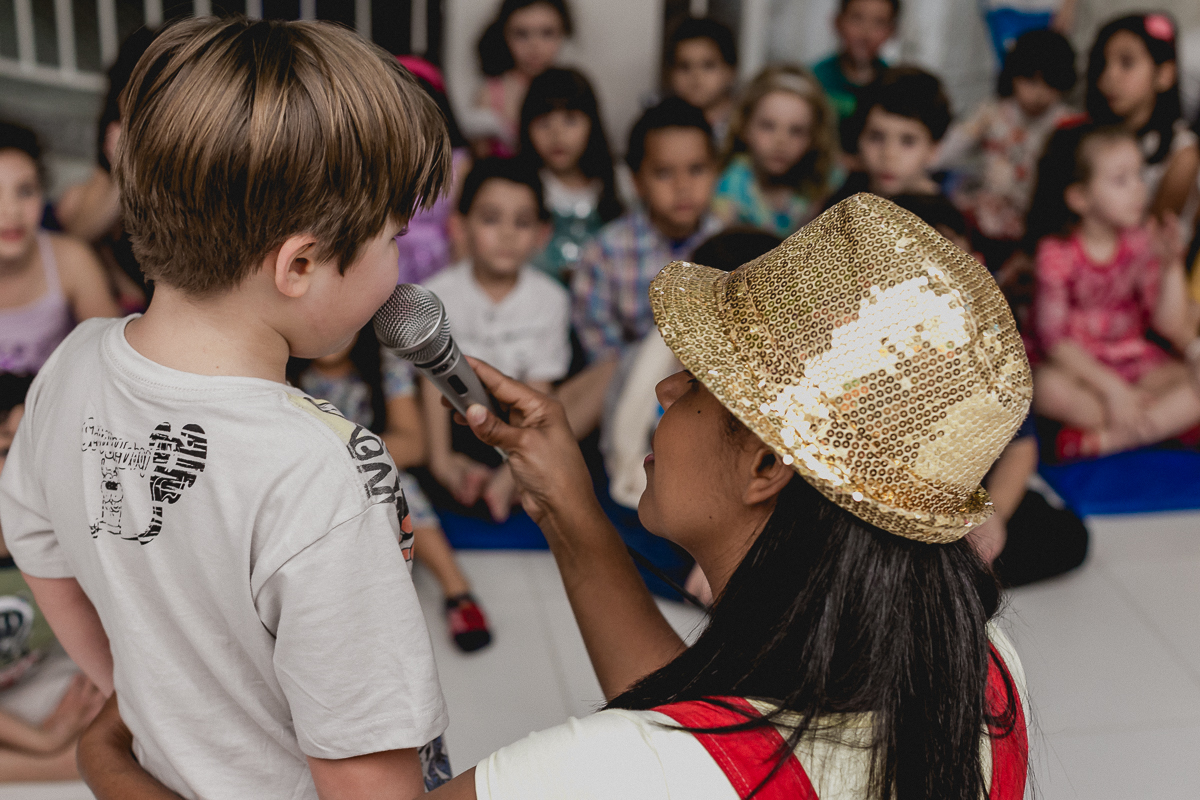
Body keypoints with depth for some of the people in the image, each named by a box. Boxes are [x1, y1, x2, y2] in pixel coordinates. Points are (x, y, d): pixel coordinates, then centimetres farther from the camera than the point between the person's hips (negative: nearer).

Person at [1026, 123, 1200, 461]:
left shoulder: (1142, 242, -2)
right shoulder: (1057, 253, -14)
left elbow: (1169, 323, -6)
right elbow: (1054, 337, -16)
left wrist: (1172, 264, -19)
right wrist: (1111, 387, -22)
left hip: (1137, 361, 4)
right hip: (1078, 366, -4)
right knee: (1047, 387, -37)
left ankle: (1097, 439, -27)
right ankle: (1169, 421, -21)